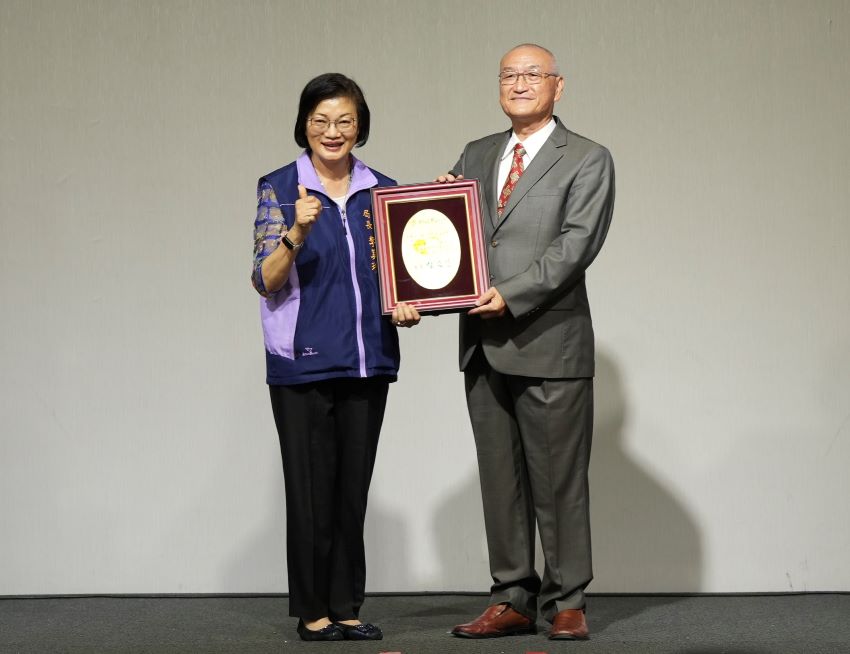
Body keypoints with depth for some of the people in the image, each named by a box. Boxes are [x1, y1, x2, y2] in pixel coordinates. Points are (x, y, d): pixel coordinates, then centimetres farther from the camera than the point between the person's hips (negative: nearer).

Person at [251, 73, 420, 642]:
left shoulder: (383, 192, 9)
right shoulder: (279, 189, -2)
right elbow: (267, 281, -9)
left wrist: (406, 307, -5)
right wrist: (297, 233, -25)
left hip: (368, 361, 4)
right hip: (303, 362, -3)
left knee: (353, 489, 7)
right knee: (311, 489, 0)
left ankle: (346, 607, 15)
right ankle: (313, 610, 10)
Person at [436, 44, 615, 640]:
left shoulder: (588, 160, -1)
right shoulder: (477, 155, 17)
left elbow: (576, 245, -12)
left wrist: (510, 295, -19)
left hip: (550, 343, -5)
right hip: (484, 345, 5)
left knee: (558, 480, -1)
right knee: (500, 478, 8)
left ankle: (567, 603, 8)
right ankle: (513, 600, 15)